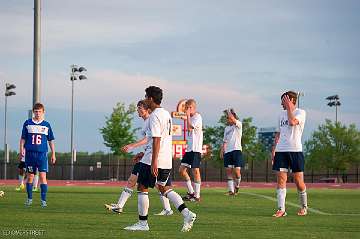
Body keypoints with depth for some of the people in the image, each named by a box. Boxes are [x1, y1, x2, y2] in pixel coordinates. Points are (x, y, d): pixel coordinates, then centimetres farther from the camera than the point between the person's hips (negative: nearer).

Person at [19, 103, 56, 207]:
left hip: (42, 154, -1)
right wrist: (21, 150, -2)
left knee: (42, 176, -9)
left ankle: (43, 200, -7)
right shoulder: (27, 123, 7)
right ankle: (29, 198, 17)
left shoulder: (46, 125, 7)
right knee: (30, 176, 6)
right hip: (30, 153, 1)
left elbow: (51, 140, 12)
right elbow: (23, 138, 10)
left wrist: (53, 154, 9)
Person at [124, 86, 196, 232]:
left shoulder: (155, 116, -13)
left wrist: (154, 161, -24)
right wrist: (144, 154, 30)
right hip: (167, 160, 9)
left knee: (142, 188, 2)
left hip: (153, 160, -9)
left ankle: (142, 223, 5)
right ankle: (187, 214, -2)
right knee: (165, 189, 14)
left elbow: (156, 139, -21)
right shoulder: (166, 114, 17)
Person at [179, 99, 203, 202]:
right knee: (182, 170, 6)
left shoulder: (197, 117, -9)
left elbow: (190, 128, -20)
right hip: (189, 148, 9)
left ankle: (196, 195, -3)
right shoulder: (190, 117, 17)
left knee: (195, 171, -7)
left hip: (196, 149, -9)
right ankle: (191, 192, 15)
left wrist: (188, 116, -14)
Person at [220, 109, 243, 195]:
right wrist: (222, 150, 11)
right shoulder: (227, 128, 20)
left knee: (237, 171, -12)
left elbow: (233, 119, -20)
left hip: (236, 150, -5)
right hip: (227, 152, 5)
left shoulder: (238, 125, 2)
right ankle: (231, 190, 0)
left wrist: (228, 111, -12)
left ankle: (237, 185, 14)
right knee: (229, 171, -3)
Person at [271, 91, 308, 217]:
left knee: (298, 181, -1)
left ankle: (304, 207, 18)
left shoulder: (301, 112, -1)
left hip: (295, 150, -5)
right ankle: (281, 209, -6)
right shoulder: (282, 114, 18)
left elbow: (292, 122, -21)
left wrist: (289, 107, -11)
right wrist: (274, 149, 16)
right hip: (281, 150, 5)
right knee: (281, 179, -4)